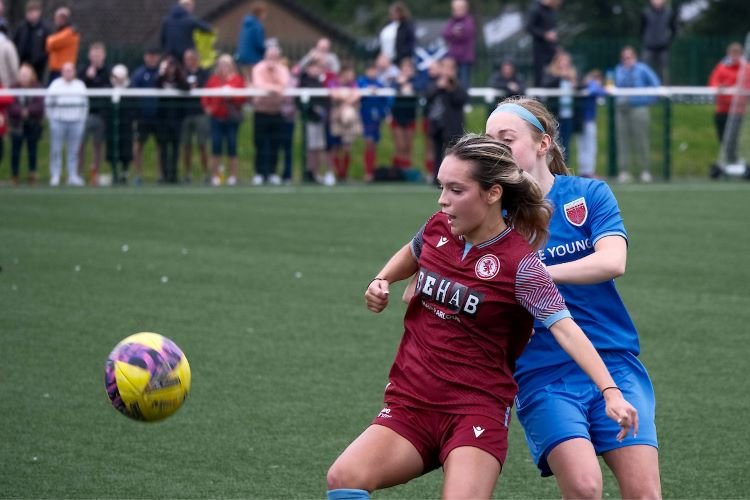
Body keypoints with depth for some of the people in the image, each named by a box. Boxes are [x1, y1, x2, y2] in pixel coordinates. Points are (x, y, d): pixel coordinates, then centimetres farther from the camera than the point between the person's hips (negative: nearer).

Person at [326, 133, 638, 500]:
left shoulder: (519, 263, -14)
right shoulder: (439, 229, 4)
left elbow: (564, 328, -21)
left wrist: (610, 391, -31)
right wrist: (382, 281, 9)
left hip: (477, 410, -5)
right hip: (410, 404, 5)